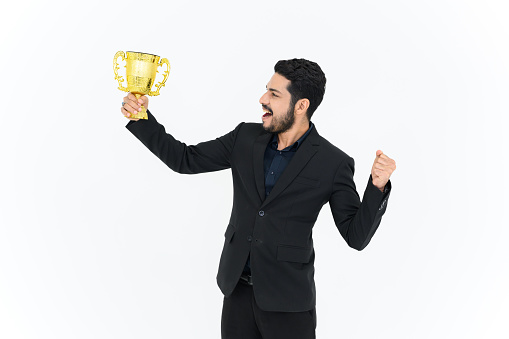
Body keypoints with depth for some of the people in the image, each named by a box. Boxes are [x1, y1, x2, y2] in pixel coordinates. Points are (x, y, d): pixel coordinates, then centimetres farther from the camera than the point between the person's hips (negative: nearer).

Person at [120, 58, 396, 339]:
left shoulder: (333, 164, -10)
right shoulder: (246, 138, 2)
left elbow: (356, 236, -8)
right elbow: (185, 160, 7)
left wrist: (378, 187, -24)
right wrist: (140, 118, -2)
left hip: (286, 302, -4)